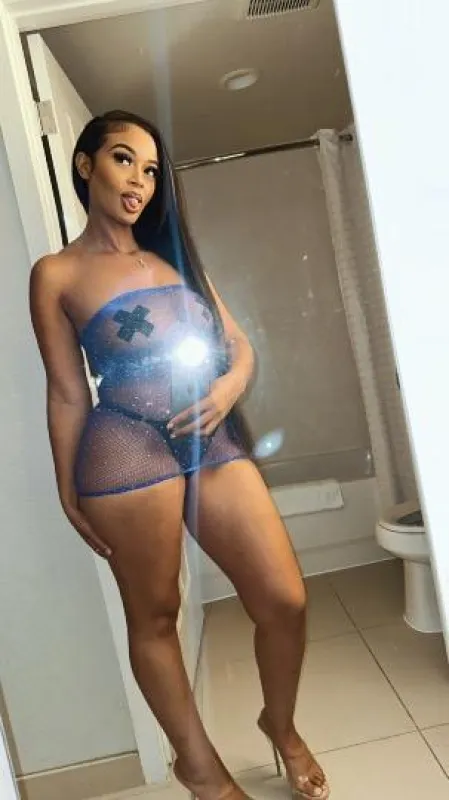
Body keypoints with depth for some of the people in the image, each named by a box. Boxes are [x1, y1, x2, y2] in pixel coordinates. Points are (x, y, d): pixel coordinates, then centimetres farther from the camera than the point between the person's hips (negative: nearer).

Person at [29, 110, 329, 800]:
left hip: (215, 445, 5)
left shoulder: (176, 257, 17)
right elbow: (67, 393, 2)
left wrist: (229, 386, -5)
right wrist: (70, 494, 3)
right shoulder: (56, 276, 2)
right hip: (128, 453, -4)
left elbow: (240, 343, 16)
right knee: (154, 615, 10)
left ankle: (281, 725, 34)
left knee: (285, 600, 3)